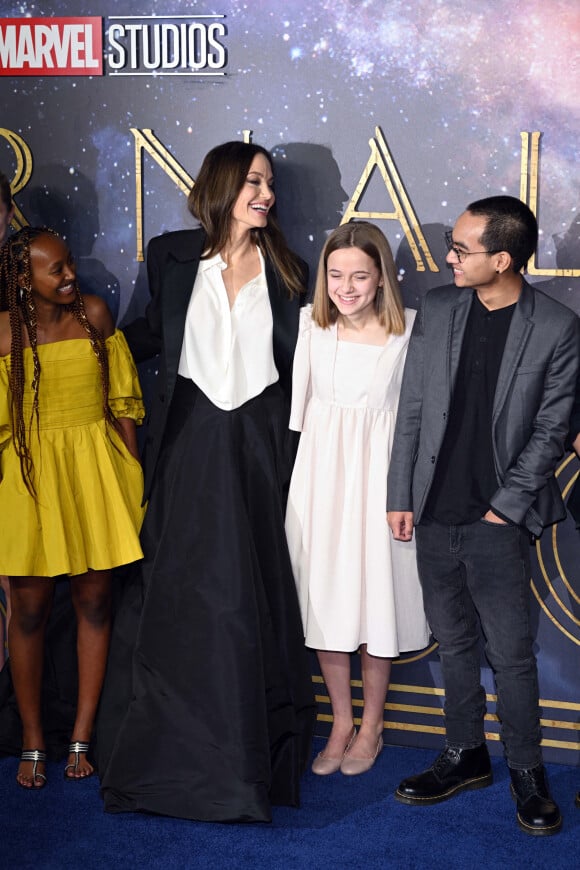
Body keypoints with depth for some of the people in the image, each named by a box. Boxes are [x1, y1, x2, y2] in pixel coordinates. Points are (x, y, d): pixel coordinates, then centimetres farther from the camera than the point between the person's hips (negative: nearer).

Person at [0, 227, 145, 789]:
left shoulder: (94, 314, 1)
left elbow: (120, 400, 8)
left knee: (94, 601, 6)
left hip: (94, 470, 3)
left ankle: (82, 737, 19)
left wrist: (133, 468, 5)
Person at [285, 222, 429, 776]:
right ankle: (340, 723, 26)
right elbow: (297, 403, 4)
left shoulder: (408, 329, -8)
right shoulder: (311, 324, -1)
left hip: (378, 470, -2)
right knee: (324, 595, 9)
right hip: (321, 470, 2)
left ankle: (371, 726, 25)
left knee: (375, 593, 6)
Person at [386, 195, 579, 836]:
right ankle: (466, 757, 31)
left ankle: (527, 770, 21)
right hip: (435, 515, 4)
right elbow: (412, 410, 6)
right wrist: (401, 495, 5)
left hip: (498, 520, -4)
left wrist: (505, 506, -9)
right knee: (454, 644, 15)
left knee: (511, 653, 3)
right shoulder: (437, 309, 3)